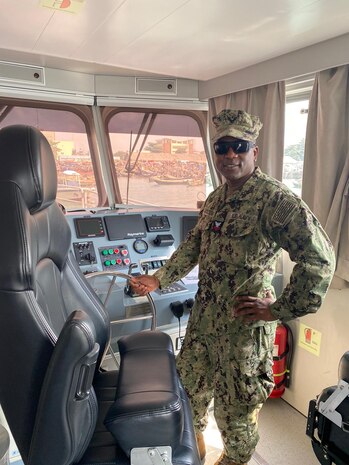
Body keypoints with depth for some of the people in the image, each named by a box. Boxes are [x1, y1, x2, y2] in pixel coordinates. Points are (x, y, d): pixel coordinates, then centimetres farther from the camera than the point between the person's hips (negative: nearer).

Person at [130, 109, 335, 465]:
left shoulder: (275, 198, -18)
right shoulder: (215, 198, 8)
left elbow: (319, 257, -23)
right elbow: (193, 245, 17)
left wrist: (279, 310, -19)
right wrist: (159, 279, 11)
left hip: (244, 323, -7)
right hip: (203, 315, 8)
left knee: (236, 408, 13)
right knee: (190, 385, 24)